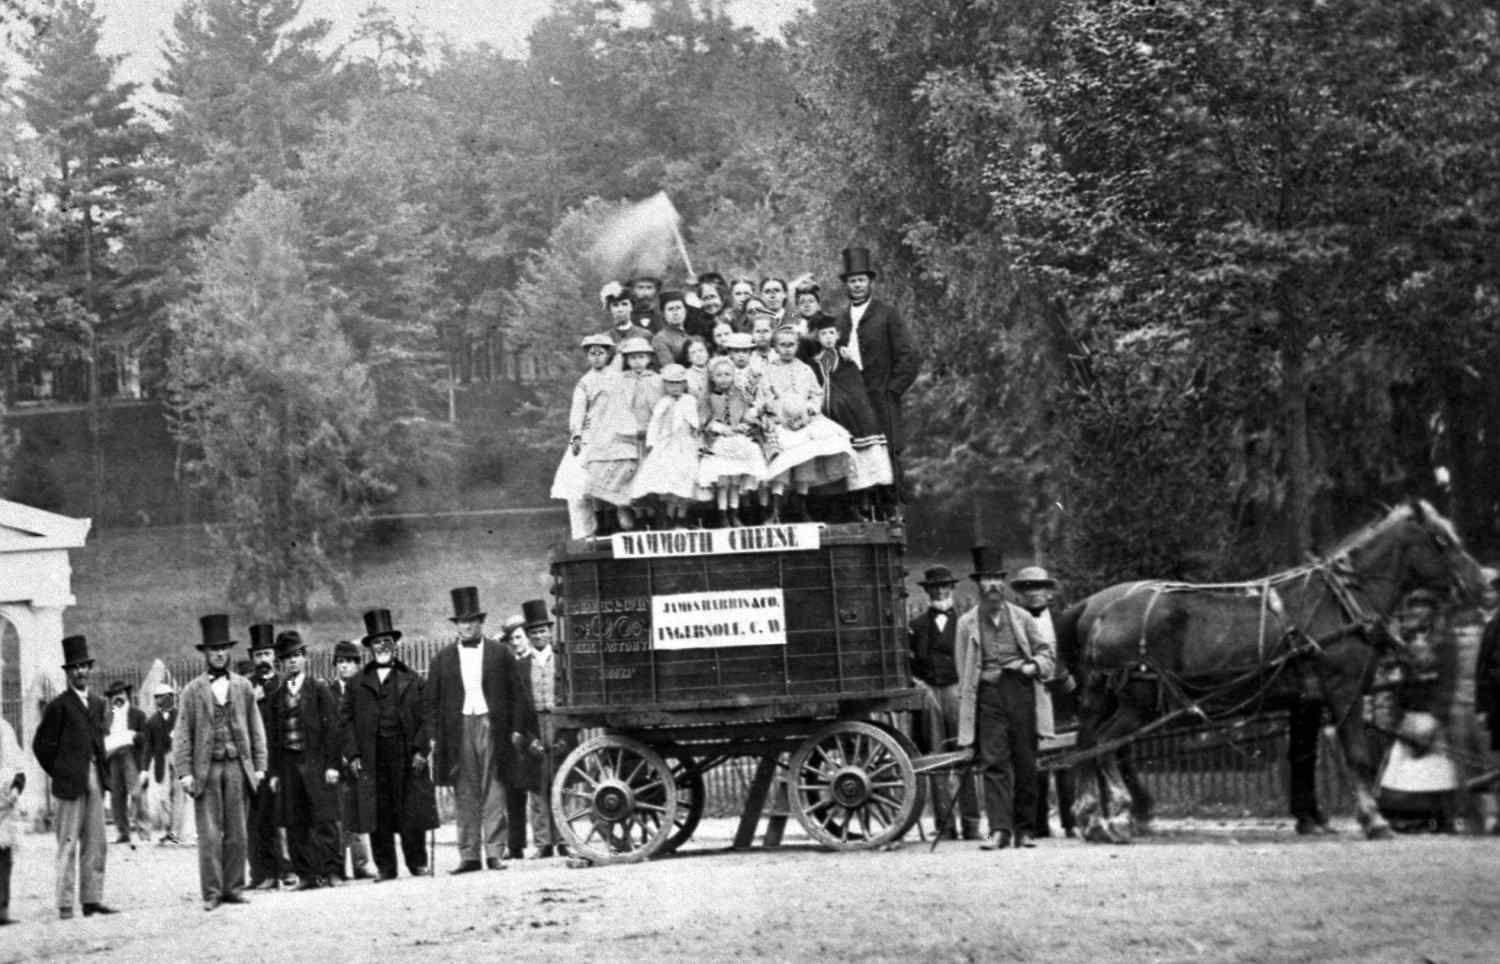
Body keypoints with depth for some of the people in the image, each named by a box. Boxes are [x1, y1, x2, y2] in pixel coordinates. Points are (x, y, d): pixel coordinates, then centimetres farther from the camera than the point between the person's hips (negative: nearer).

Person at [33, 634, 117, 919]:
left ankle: (92, 899, 10)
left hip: (94, 781, 6)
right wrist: (58, 773, -1)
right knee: (68, 844, -5)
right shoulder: (59, 705, -6)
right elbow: (42, 744, -4)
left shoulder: (97, 704, 14)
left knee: (95, 844, 6)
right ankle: (65, 904, -3)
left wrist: (102, 774, 14)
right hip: (69, 783, -6)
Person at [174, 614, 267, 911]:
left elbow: (256, 728, 12)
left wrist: (259, 765, 5)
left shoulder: (243, 687, 10)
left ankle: (233, 888, 11)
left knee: (236, 834, 4)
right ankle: (211, 893, 0)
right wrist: (184, 772, -7)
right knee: (209, 834, -4)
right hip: (206, 769, -2)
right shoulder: (193, 691, 4)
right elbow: (182, 734, 2)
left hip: (237, 767, 2)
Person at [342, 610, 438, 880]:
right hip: (371, 756, 1)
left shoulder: (411, 680, 10)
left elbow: (424, 717, 6)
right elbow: (347, 719, 8)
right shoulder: (358, 683, 11)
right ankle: (384, 867, 5)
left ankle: (417, 863, 8)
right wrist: (352, 754, -2)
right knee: (378, 816, 0)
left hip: (406, 754, -1)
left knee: (411, 814, -1)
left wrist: (421, 749, -5)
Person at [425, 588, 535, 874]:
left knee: (494, 794, -1)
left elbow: (517, 693, 6)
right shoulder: (443, 658, 10)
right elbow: (432, 700, 10)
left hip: (492, 729, -1)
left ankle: (494, 852, 1)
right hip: (458, 730, 1)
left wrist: (518, 729, -1)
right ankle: (469, 855, 4)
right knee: (464, 796, 1)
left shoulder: (500, 652, 7)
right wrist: (435, 736, 2)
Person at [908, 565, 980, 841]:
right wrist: (913, 681, -3)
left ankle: (971, 823, 0)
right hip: (928, 694, 1)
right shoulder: (916, 626, 12)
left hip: (958, 692, -1)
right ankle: (945, 825, 3)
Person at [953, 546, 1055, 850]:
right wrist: (966, 707, 4)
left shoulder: (1022, 618, 11)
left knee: (1025, 762, 3)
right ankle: (999, 830, -15)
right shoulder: (967, 623, 8)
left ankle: (1023, 829, 12)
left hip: (1020, 691, 1)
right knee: (993, 762, -11)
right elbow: (963, 670, 9)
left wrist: (1034, 666, -8)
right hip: (988, 692, -1)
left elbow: (1045, 652, 14)